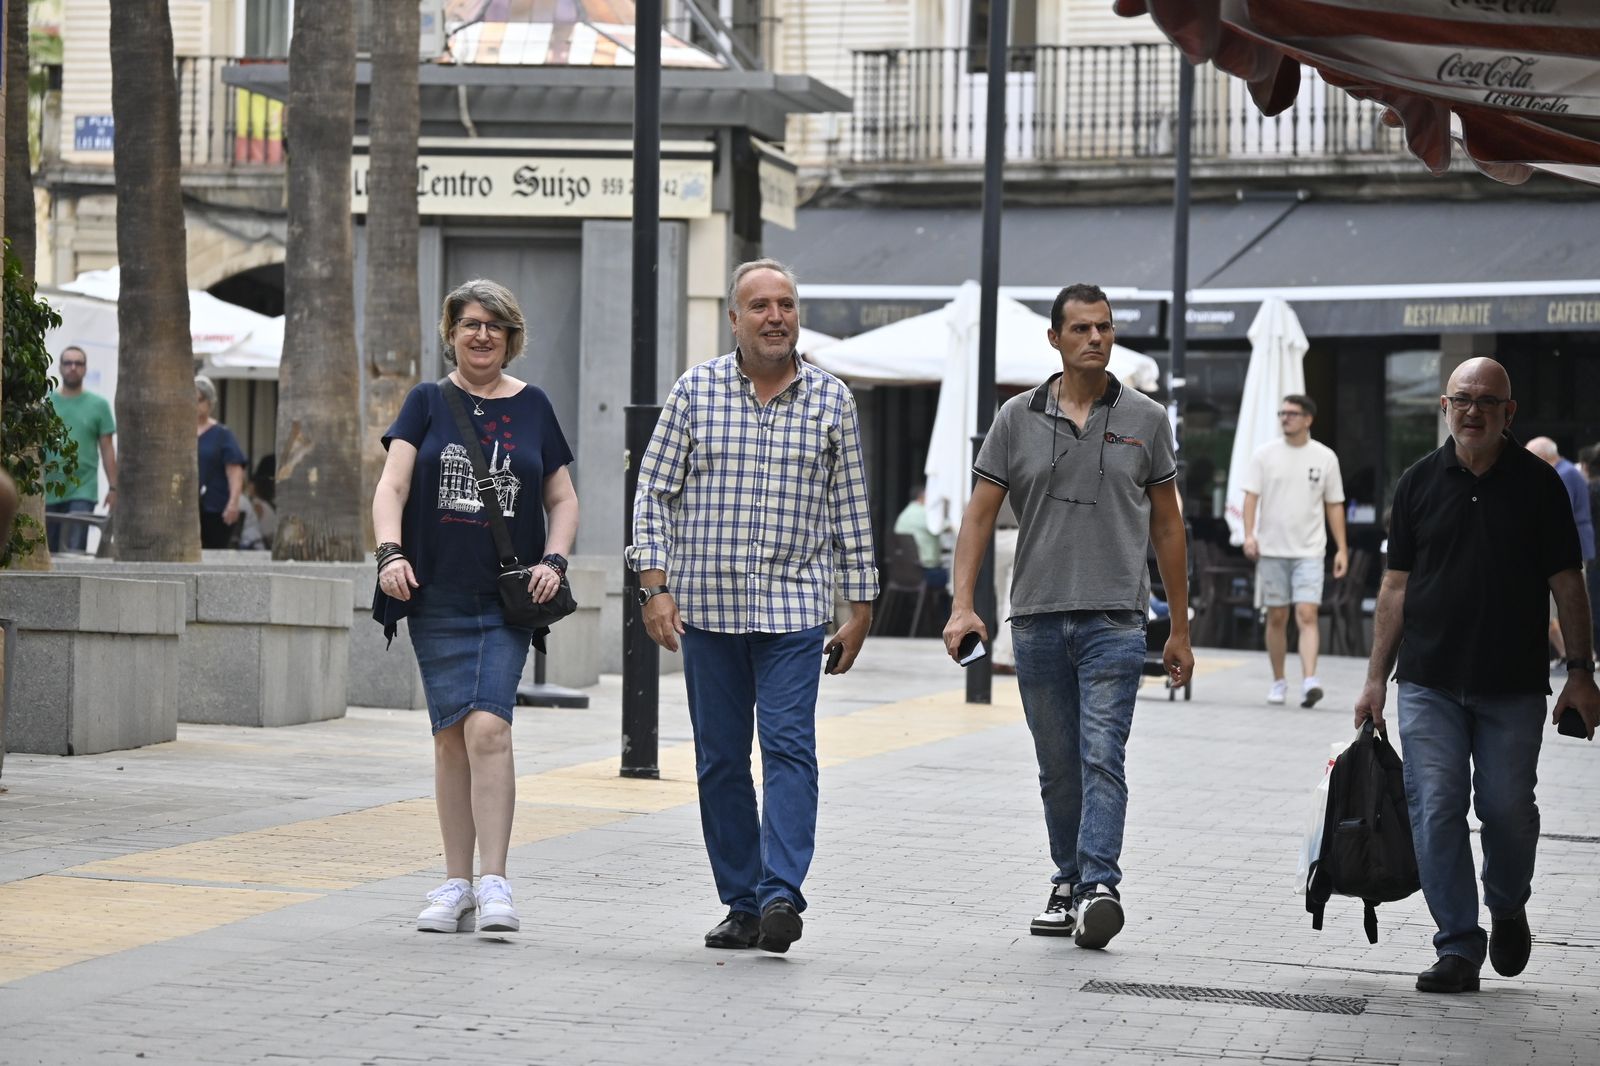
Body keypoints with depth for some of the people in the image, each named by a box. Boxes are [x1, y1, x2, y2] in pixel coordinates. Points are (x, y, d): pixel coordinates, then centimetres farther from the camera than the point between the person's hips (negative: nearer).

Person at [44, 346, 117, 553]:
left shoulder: (98, 405, 4)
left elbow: (107, 448, 5)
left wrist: (113, 487, 0)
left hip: (82, 491, -2)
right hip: (46, 491, 2)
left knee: (75, 551, -12)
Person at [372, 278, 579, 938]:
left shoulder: (532, 407, 11)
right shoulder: (428, 402, 8)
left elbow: (563, 499, 16)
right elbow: (392, 486, 0)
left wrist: (553, 561, -1)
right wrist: (390, 552, -18)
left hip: (508, 601, -1)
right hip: (437, 598, 1)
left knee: (488, 727, -15)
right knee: (451, 735, 2)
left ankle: (493, 884, -15)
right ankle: (457, 884, 10)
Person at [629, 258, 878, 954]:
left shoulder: (830, 400, 5)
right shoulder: (695, 392, 4)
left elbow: (849, 508, 9)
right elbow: (655, 492, 5)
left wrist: (860, 609, 8)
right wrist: (655, 588, -5)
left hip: (794, 607, -1)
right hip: (707, 606, 1)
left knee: (789, 746, -13)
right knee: (721, 759, 4)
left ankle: (781, 896, -18)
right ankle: (741, 905, 11)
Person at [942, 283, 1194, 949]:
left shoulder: (1145, 420, 4)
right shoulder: (1018, 419, 5)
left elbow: (1166, 526, 9)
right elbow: (979, 514, 5)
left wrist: (1179, 629, 9)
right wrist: (963, 605, -8)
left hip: (1114, 619, -2)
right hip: (1037, 619, 2)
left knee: (1102, 757, -14)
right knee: (1058, 766, 10)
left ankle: (1099, 887, -20)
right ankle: (1068, 883, 21)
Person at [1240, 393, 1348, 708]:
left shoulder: (1325, 457, 4)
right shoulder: (1265, 454, 4)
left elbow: (1334, 505, 8)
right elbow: (1251, 496, 1)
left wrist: (1341, 549, 4)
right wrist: (1249, 534, -14)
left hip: (1309, 551, -1)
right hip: (1271, 549, 1)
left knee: (1307, 614, -14)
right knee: (1276, 617, 7)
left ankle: (1309, 681, -24)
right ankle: (1278, 682, 18)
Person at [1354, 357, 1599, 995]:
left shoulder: (1538, 484, 3)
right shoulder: (1420, 482, 6)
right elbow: (1397, 585, 9)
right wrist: (1377, 678, 6)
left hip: (1513, 685, -1)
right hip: (1430, 683, 1)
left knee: (1508, 808, -1)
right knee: (1436, 809, -6)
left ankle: (1508, 910, 28)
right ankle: (1458, 947, 0)